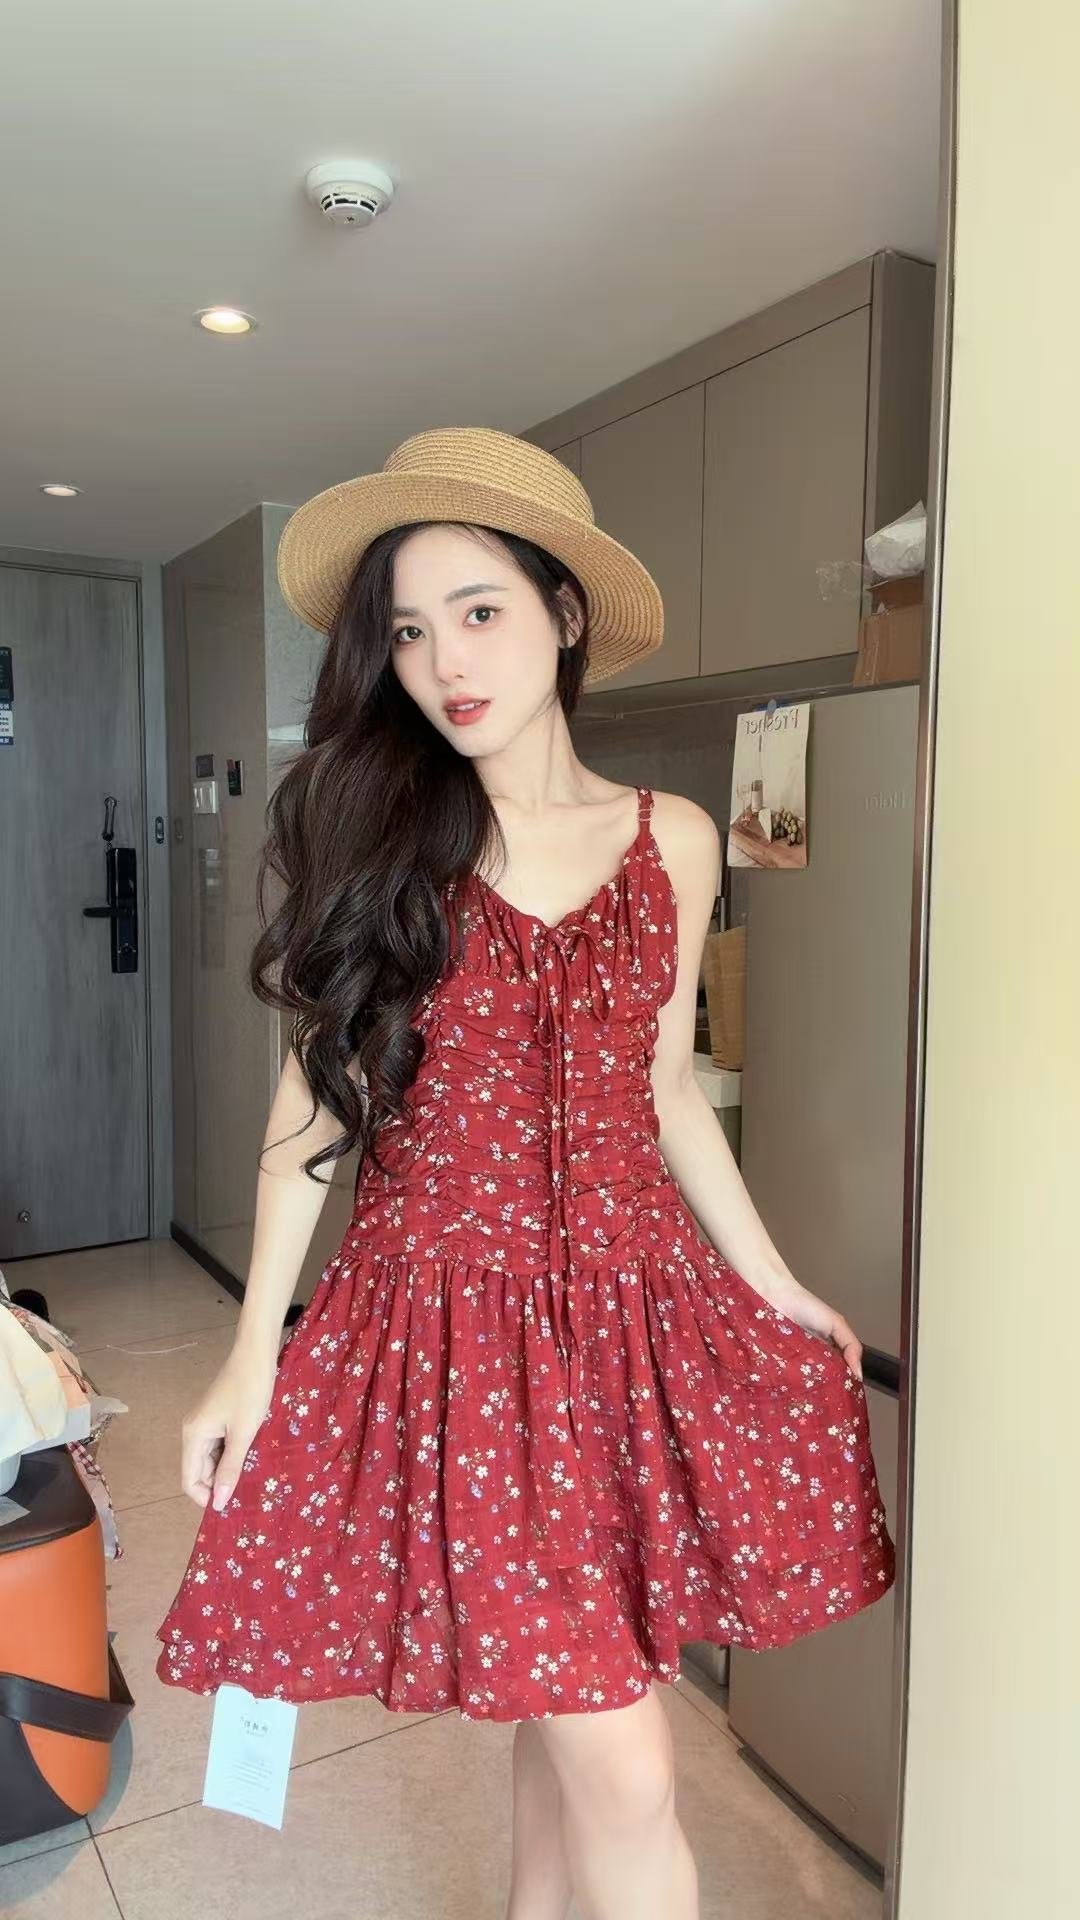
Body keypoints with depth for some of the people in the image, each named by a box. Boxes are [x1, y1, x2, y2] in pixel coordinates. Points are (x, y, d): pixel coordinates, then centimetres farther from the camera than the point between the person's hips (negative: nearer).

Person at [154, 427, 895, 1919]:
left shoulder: (671, 839, 4)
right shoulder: (371, 834, -2)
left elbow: (662, 1087, 11)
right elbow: (317, 1086, 1)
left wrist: (778, 1289, 14)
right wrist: (254, 1348, -1)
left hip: (635, 1308, 3)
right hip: (443, 1320, -2)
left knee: (567, 1708, 13)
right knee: (624, 1776, -1)